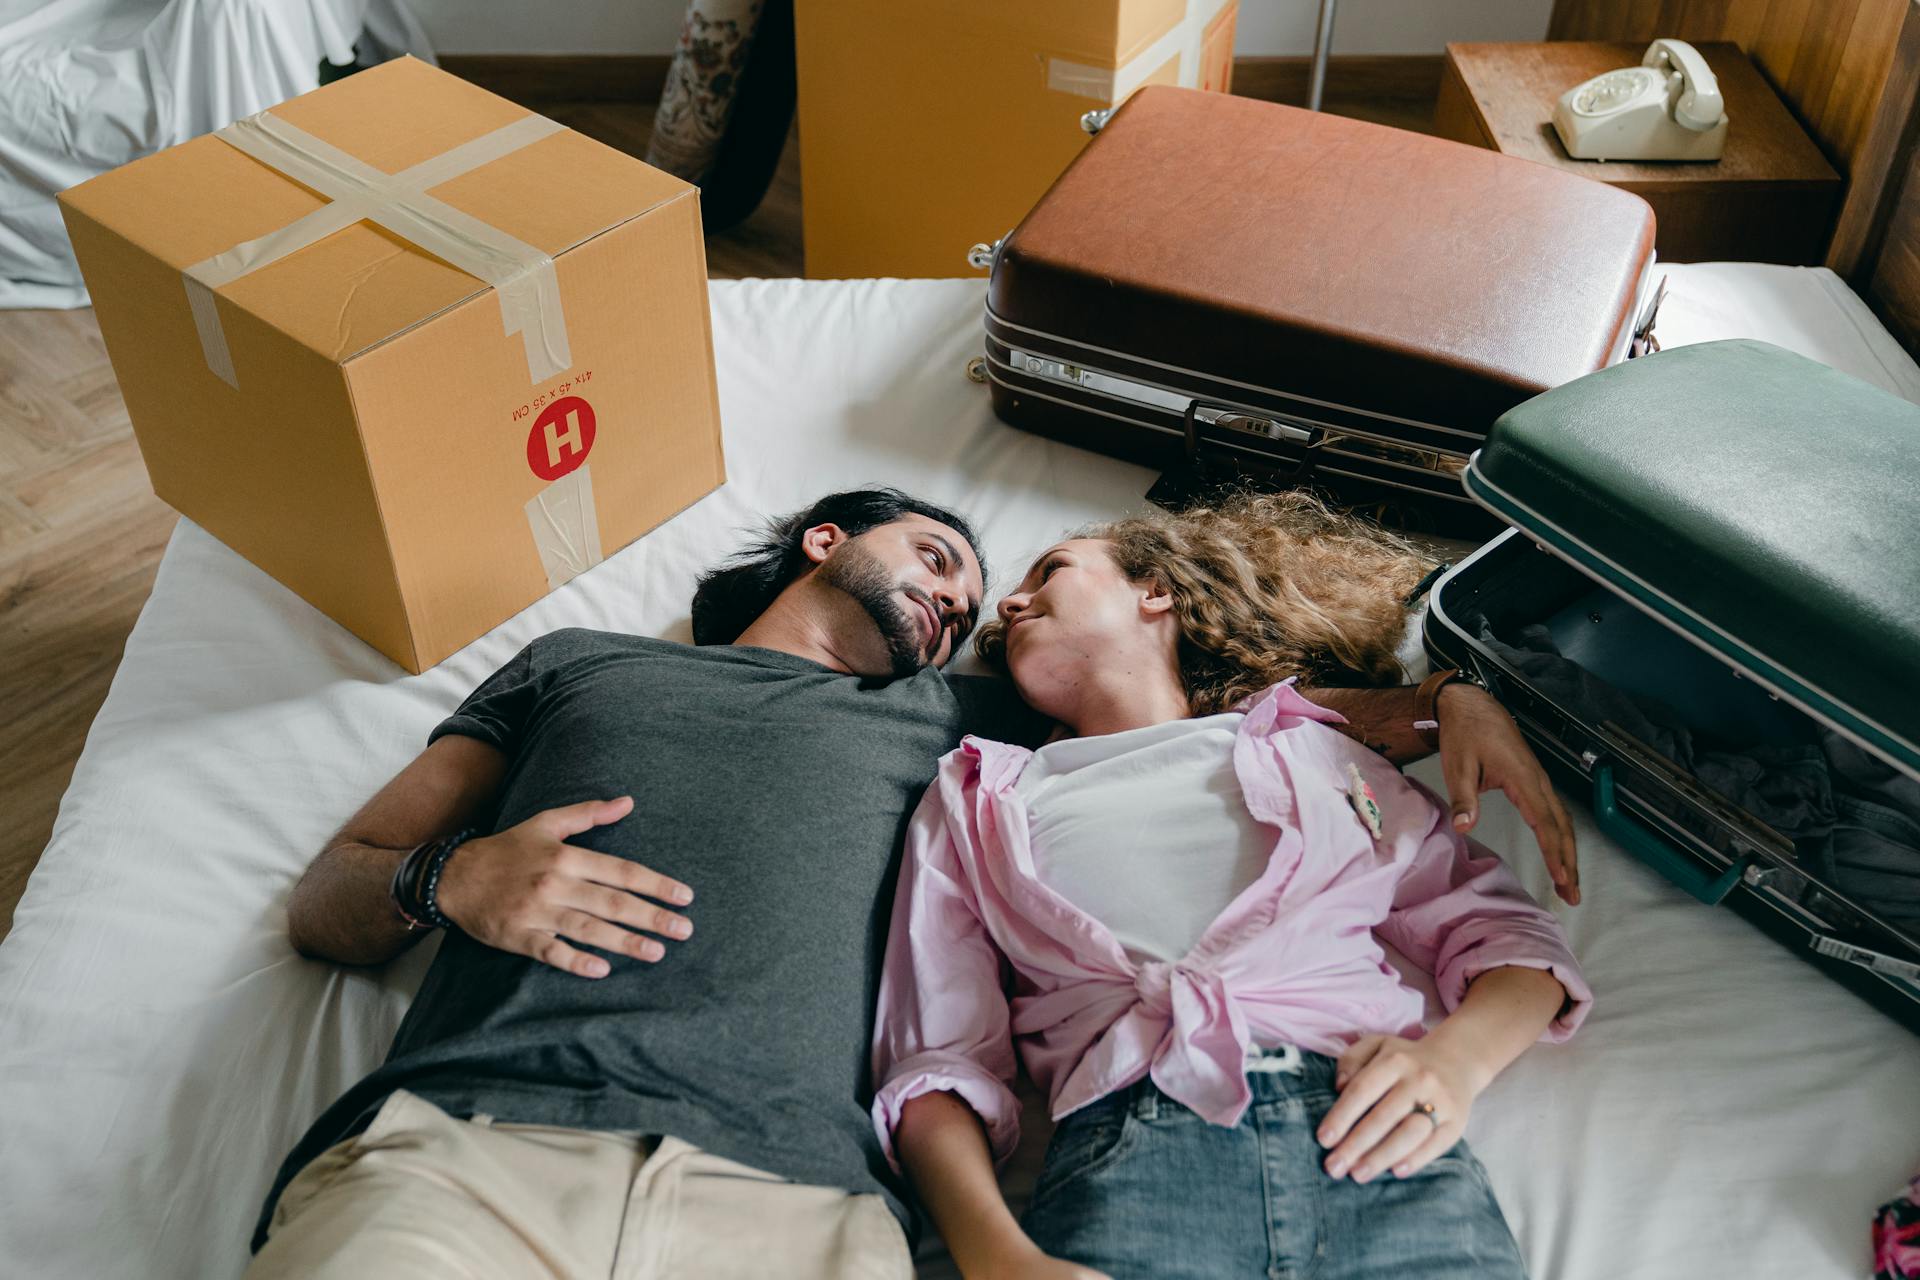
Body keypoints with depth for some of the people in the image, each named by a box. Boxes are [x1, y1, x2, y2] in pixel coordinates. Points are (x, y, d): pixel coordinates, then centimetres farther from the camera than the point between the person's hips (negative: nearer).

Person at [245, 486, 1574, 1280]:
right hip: (463, 1142, 0)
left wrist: (1451, 703, 17)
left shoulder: (957, 720, 29)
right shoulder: (574, 664, 28)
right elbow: (326, 904, 23)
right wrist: (449, 879, 0)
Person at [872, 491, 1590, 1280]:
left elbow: (1509, 932, 18)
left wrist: (1454, 1057, -5)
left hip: (1372, 1136, 1)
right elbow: (937, 1064, 10)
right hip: (1132, 1142, 0)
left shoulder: (1314, 751, 25)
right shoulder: (971, 803, 23)